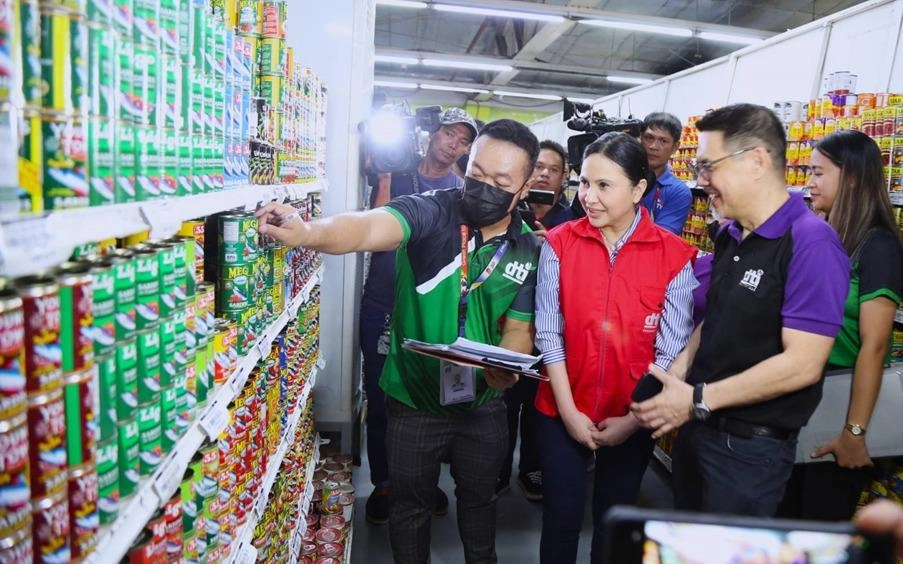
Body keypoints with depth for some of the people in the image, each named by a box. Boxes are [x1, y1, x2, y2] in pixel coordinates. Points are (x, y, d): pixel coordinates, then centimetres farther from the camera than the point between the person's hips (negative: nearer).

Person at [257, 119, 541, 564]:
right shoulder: (431, 211, -18)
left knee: (478, 497, 26)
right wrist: (309, 233, -58)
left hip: (483, 405, 3)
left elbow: (517, 328, -2)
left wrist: (506, 366, -24)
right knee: (411, 504, 17)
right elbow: (369, 227, -37)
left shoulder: (529, 250, -7)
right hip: (414, 398, -3)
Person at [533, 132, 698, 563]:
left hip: (632, 421, 0)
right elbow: (549, 334, -8)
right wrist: (569, 412, -10)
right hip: (561, 414, 0)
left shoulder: (675, 256, -9)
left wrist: (634, 419, -11)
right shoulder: (559, 244, -7)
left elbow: (672, 350, -9)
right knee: (561, 517, 13)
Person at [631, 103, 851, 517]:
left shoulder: (811, 244, -20)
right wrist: (678, 374, -2)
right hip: (697, 425, 8)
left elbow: (802, 364, -24)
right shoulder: (728, 237, 6)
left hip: (750, 445, -7)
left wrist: (699, 398, -21)